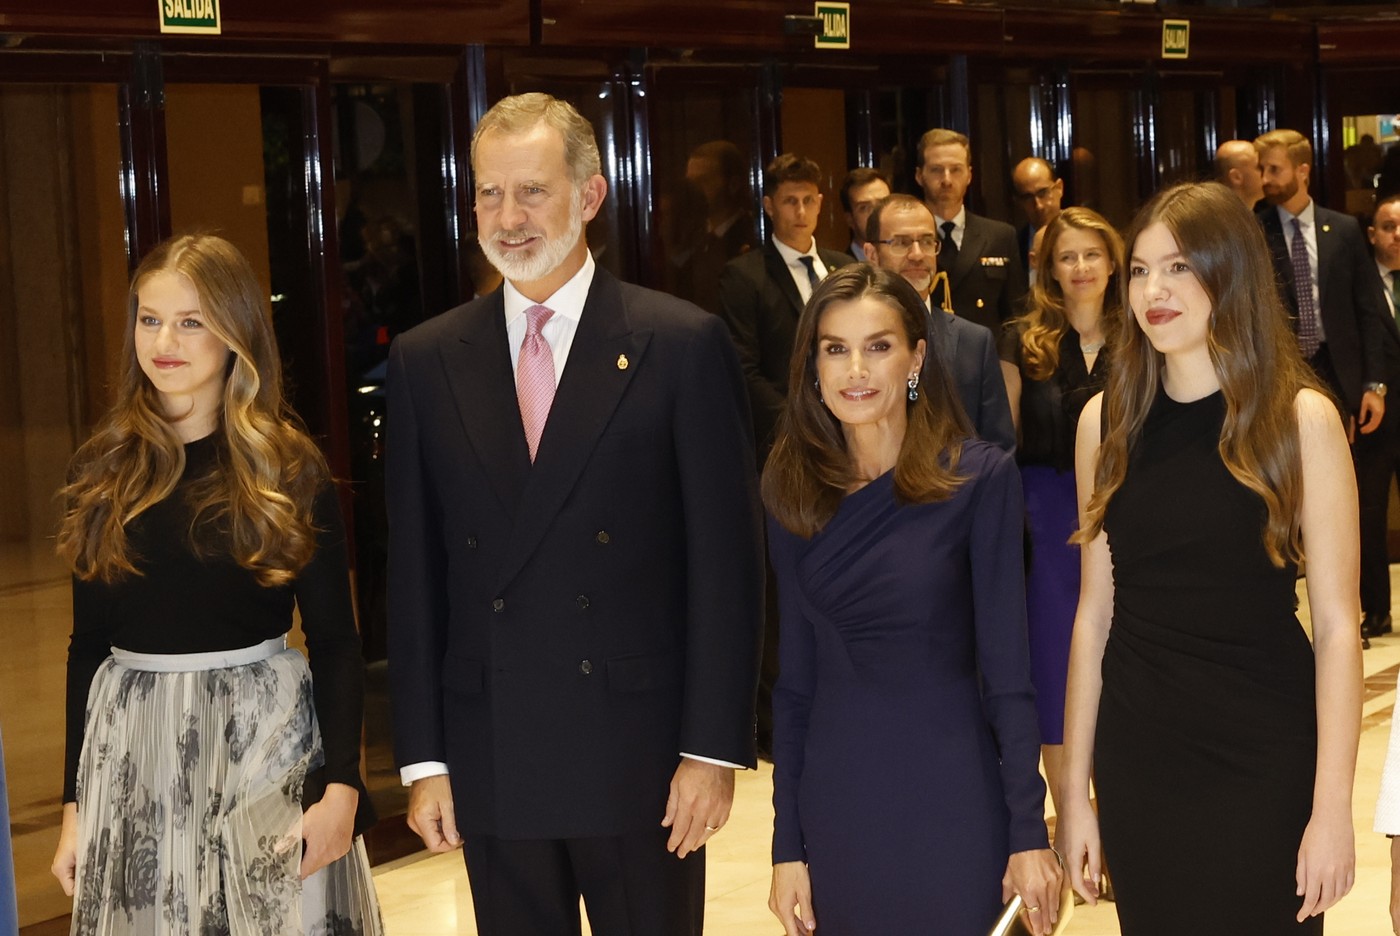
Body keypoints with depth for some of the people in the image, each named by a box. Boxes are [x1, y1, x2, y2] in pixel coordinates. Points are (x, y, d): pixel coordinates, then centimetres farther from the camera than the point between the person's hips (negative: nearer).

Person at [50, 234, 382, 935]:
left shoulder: (290, 469, -3)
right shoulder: (102, 469, 5)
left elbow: (334, 640, -1)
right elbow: (88, 643, 9)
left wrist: (342, 787, -11)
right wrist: (75, 804, 8)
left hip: (263, 740, -2)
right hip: (133, 750, 3)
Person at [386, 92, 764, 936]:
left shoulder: (683, 345, -4)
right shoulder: (426, 361, 5)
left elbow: (727, 559, -5)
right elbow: (414, 571, 6)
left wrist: (714, 746, -8)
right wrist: (423, 757, 3)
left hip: (640, 752, -2)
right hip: (490, 762, 3)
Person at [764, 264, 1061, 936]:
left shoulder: (979, 477, -8)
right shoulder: (790, 489, 2)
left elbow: (1006, 669, -7)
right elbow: (795, 673, 5)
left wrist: (1029, 833, -9)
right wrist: (787, 844, 4)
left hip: (952, 803, -3)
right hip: (835, 803, 3)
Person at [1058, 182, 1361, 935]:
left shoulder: (1300, 417, -6)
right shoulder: (1107, 420, 2)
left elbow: (1337, 624, -8)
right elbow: (1094, 613, 5)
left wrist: (1333, 808, -13)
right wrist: (1074, 790, 5)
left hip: (1265, 760, -3)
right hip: (1137, 759, 3)